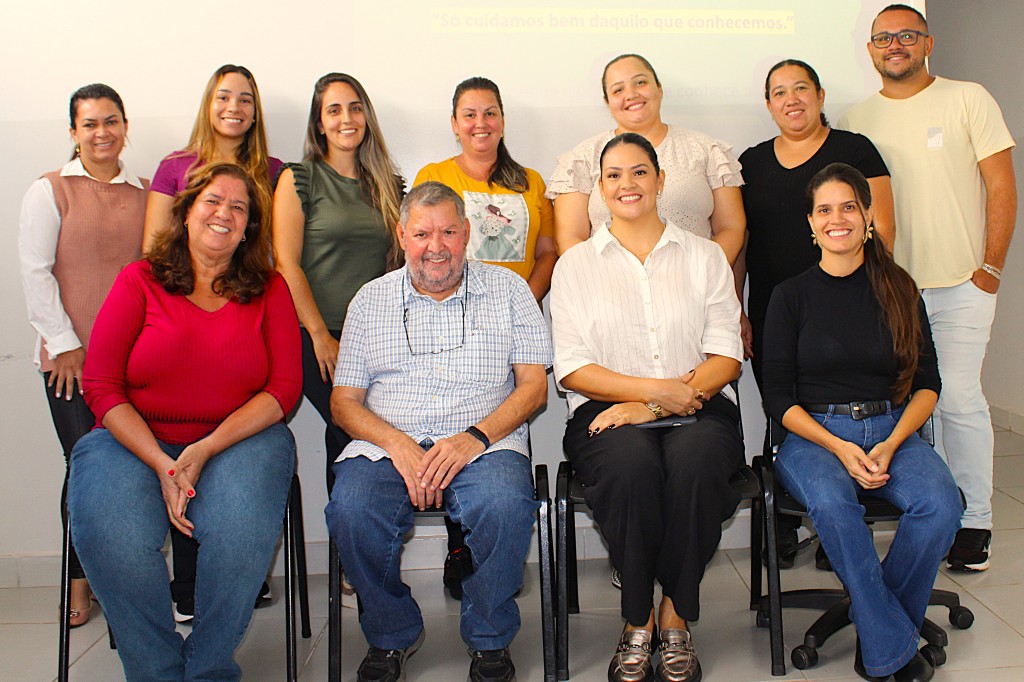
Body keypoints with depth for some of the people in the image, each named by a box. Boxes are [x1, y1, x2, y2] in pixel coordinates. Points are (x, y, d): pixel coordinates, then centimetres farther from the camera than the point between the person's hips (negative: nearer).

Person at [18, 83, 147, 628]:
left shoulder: (145, 193, 12)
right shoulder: (50, 190, 4)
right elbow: (35, 271, -1)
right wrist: (64, 343, -7)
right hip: (72, 357, -2)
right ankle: (80, 583, 14)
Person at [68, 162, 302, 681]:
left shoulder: (269, 289, 9)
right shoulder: (139, 281, 7)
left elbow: (285, 386, 0)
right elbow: (101, 385, 0)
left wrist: (206, 450, -14)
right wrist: (162, 465, -14)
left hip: (240, 438, 0)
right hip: (134, 439, 1)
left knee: (242, 532, -31)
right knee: (111, 539, -29)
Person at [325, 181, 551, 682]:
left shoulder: (507, 290, 12)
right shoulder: (371, 300, 15)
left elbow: (534, 385, 4)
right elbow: (344, 401, 9)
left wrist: (474, 438, -13)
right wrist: (397, 443, -11)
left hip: (484, 442, -1)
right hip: (387, 444, 2)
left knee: (505, 505, -33)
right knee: (350, 511, -29)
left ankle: (490, 640, -4)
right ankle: (392, 636, 1)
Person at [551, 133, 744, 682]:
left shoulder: (703, 257, 13)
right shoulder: (575, 265, 11)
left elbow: (727, 356, 4)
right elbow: (572, 369, 1)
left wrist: (652, 406, -11)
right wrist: (655, 388, -13)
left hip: (698, 409, 1)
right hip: (609, 414, 0)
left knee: (694, 461, -33)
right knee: (631, 463, -34)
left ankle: (674, 617, -14)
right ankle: (637, 621, -14)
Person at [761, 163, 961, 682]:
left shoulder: (899, 289, 10)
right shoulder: (791, 295, 5)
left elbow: (927, 383, 8)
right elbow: (778, 396, 0)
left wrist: (891, 445, -10)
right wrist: (839, 448, -14)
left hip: (893, 430, 2)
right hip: (813, 435, -2)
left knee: (940, 504, -28)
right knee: (831, 504, -34)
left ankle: (875, 628, -5)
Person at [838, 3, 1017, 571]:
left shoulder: (967, 100, 3)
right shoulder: (856, 120, 10)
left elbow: (1001, 187, 1)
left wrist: (990, 268, -5)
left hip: (960, 286, -2)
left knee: (959, 401, -4)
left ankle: (973, 521, 9)